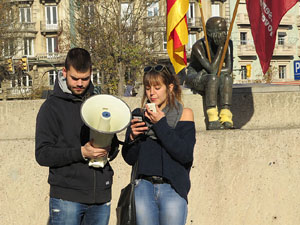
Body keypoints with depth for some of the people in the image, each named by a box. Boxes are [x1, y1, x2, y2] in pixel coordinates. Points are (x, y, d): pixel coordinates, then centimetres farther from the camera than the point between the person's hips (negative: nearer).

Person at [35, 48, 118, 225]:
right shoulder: (52, 106, -1)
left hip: (101, 196, 4)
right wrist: (81, 152, -20)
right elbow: (43, 154, -8)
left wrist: (108, 149, -7)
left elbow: (114, 144, 18)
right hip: (67, 196, -4)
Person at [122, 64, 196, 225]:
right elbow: (129, 159, 11)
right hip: (144, 186, 2)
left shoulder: (184, 114, 4)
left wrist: (161, 124, -10)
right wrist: (132, 137, -8)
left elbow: (186, 155, -9)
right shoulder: (139, 115, 12)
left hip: (173, 188, -2)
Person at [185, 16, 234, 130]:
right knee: (213, 78, -36)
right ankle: (212, 120, -39)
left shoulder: (228, 43, -8)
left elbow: (229, 69, -15)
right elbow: (212, 69, -31)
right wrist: (220, 47, -31)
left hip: (208, 77, 4)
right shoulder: (198, 46, -23)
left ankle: (226, 119, -39)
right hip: (194, 78, -4)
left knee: (226, 78, -29)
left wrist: (206, 72, -22)